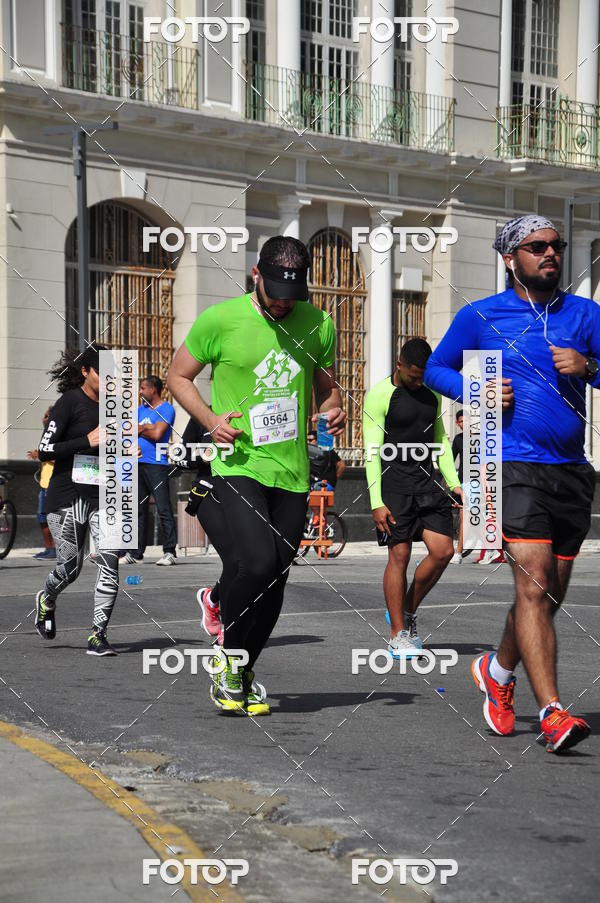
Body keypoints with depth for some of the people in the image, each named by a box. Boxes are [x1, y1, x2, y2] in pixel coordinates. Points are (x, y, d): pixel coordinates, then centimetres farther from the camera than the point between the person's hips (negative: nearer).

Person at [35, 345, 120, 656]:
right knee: (70, 566, 3)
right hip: (68, 496, -4)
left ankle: (98, 635, -5)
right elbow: (45, 450, -14)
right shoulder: (70, 402, -7)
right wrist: (88, 441, -19)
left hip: (103, 496, 4)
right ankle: (46, 601, 38)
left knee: (110, 563, -11)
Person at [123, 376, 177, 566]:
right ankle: (136, 552, 14)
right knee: (139, 509, 10)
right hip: (138, 464, 7)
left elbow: (157, 433, -14)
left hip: (156, 464, -7)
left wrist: (139, 429, 0)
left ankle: (169, 552, -9)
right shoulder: (141, 410, 19)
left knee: (163, 509, -10)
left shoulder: (166, 409, -3)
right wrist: (147, 428, -4)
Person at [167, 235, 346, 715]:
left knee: (274, 579, 6)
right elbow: (179, 376, 6)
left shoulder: (318, 324, 7)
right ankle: (227, 659, 3)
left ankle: (242, 676, 26)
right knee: (257, 560, -23)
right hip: (239, 464, -4)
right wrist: (209, 418, -11)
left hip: (292, 472, 4)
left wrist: (334, 409, -1)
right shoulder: (221, 319, -4)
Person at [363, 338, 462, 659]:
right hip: (394, 486, -6)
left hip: (427, 482, 6)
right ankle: (398, 635, 4)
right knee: (399, 555, -5)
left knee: (443, 551, -3)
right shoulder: (380, 395, -6)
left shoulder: (432, 393, 13)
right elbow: (373, 450, -9)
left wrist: (453, 482, 14)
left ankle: (407, 612, 18)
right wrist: (376, 502, -14)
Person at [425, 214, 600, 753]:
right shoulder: (479, 317, 5)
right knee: (533, 585, -18)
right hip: (515, 465, -4)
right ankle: (553, 714, -21)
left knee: (551, 592, 13)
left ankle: (498, 669, 39)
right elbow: (436, 369, 14)